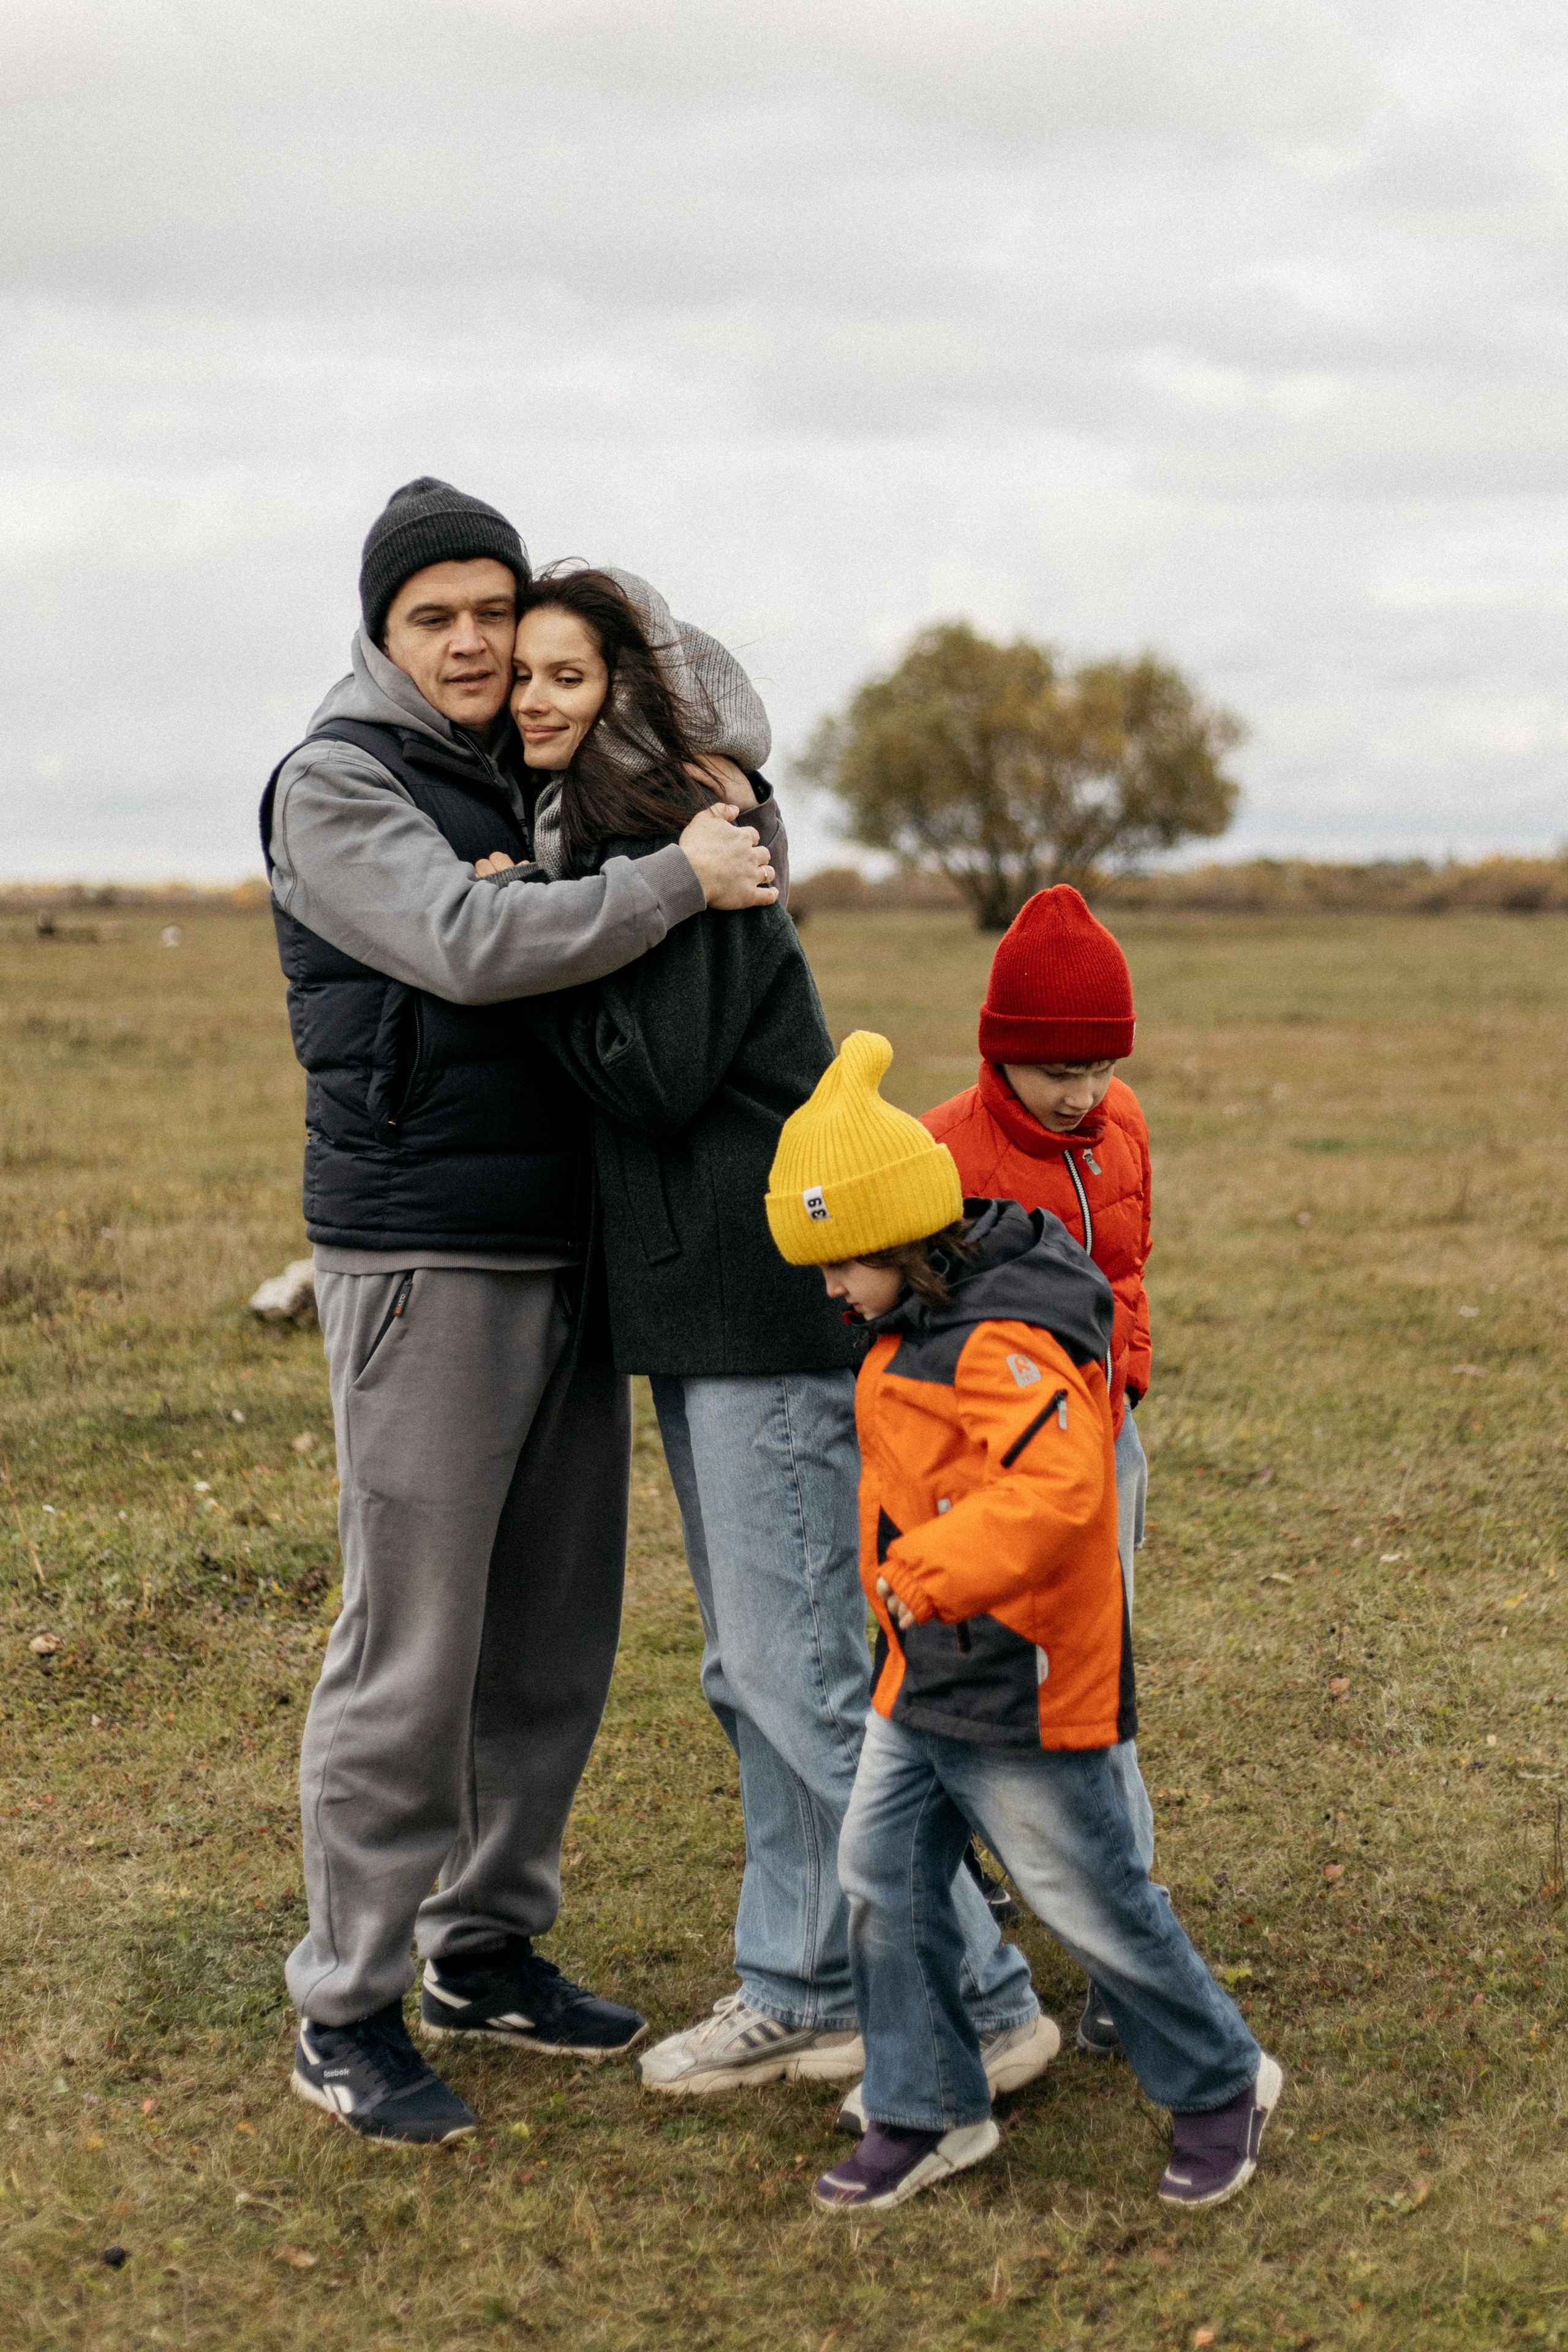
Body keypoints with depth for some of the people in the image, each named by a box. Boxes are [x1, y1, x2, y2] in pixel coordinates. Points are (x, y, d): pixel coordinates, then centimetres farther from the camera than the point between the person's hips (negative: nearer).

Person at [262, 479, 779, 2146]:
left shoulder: (539, 778, 13)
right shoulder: (337, 785, -7)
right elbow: (470, 946, -22)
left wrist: (728, 787, 7)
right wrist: (679, 879, -18)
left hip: (569, 1259, 7)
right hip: (421, 1269, -7)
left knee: (556, 1633, 12)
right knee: (409, 1649, -5)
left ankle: (489, 1940, 26)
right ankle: (344, 2010, 6)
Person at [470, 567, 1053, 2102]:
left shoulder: (680, 845, -13)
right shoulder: (581, 840, 15)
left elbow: (658, 1076, -20)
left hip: (773, 1298, -10)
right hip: (697, 1299, 10)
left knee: (798, 1670, -7)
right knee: (748, 1672, 14)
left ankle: (980, 2004, 2)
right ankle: (804, 1991, 24)